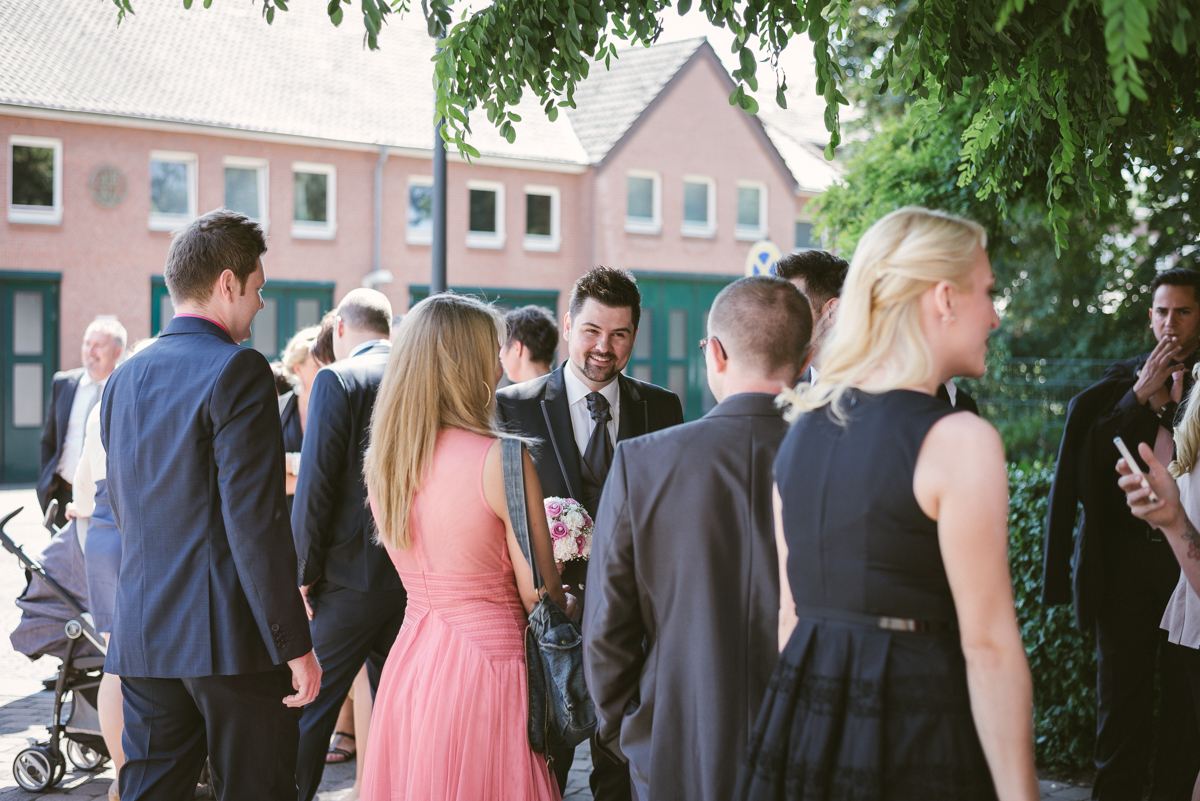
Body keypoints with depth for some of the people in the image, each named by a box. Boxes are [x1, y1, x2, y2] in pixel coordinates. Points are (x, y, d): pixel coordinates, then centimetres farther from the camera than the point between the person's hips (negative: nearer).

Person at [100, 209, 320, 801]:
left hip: (141, 638, 7)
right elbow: (255, 521, -18)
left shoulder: (123, 378, 12)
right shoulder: (237, 370, -12)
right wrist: (294, 645, -14)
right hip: (230, 638, -7)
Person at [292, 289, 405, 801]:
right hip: (418, 574, 5)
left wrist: (306, 572, -6)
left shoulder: (337, 379, -8)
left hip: (352, 576, -5)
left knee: (311, 703, 5)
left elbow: (316, 483, -14)